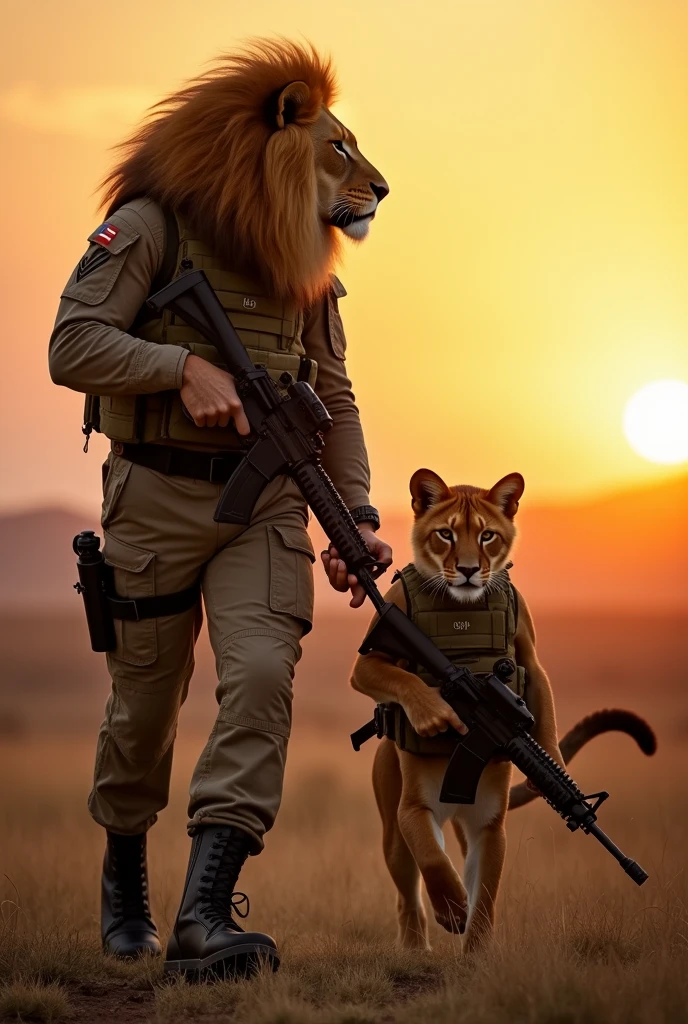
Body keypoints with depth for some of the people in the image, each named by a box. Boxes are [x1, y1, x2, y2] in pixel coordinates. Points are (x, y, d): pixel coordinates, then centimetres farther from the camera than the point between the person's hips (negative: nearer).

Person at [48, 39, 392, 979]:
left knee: (261, 677, -18)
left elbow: (334, 399, 14)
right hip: (158, 498, -4)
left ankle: (204, 916, -22)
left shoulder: (302, 263, 10)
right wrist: (186, 365, -23)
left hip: (266, 502, 4)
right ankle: (124, 878, 35)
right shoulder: (151, 224, -8)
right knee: (146, 704, 8)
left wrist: (357, 514, 5)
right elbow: (72, 346, -15)